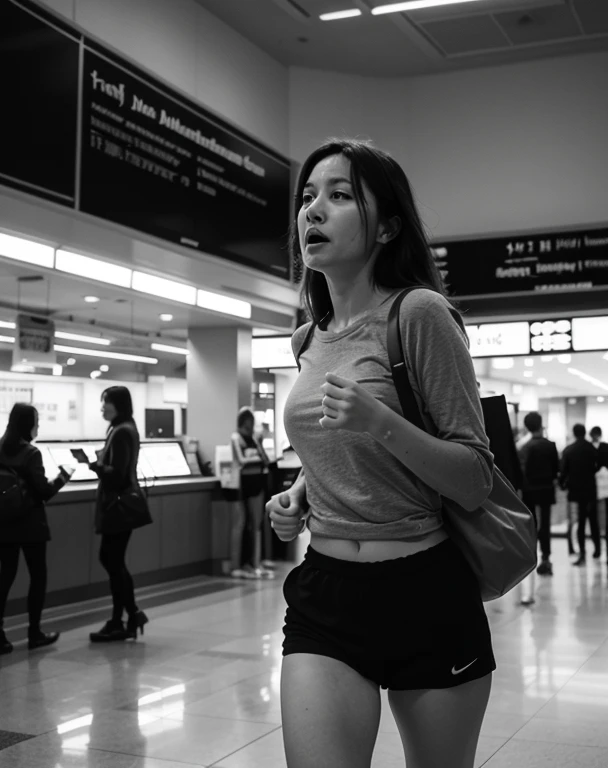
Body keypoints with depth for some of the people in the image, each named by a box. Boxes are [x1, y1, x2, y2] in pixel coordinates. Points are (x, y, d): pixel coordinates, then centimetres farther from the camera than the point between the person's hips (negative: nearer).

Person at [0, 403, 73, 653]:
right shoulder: (31, 453, -14)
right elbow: (44, 491, -12)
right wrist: (64, 475, 1)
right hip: (30, 524, -5)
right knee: (38, 576, 9)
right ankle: (34, 633, 14)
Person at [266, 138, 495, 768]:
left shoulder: (418, 313, -11)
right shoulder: (308, 340, 9)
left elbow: (475, 484, -12)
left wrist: (382, 423, -26)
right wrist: (297, 494, 5)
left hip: (428, 597, -4)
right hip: (324, 595, 4)